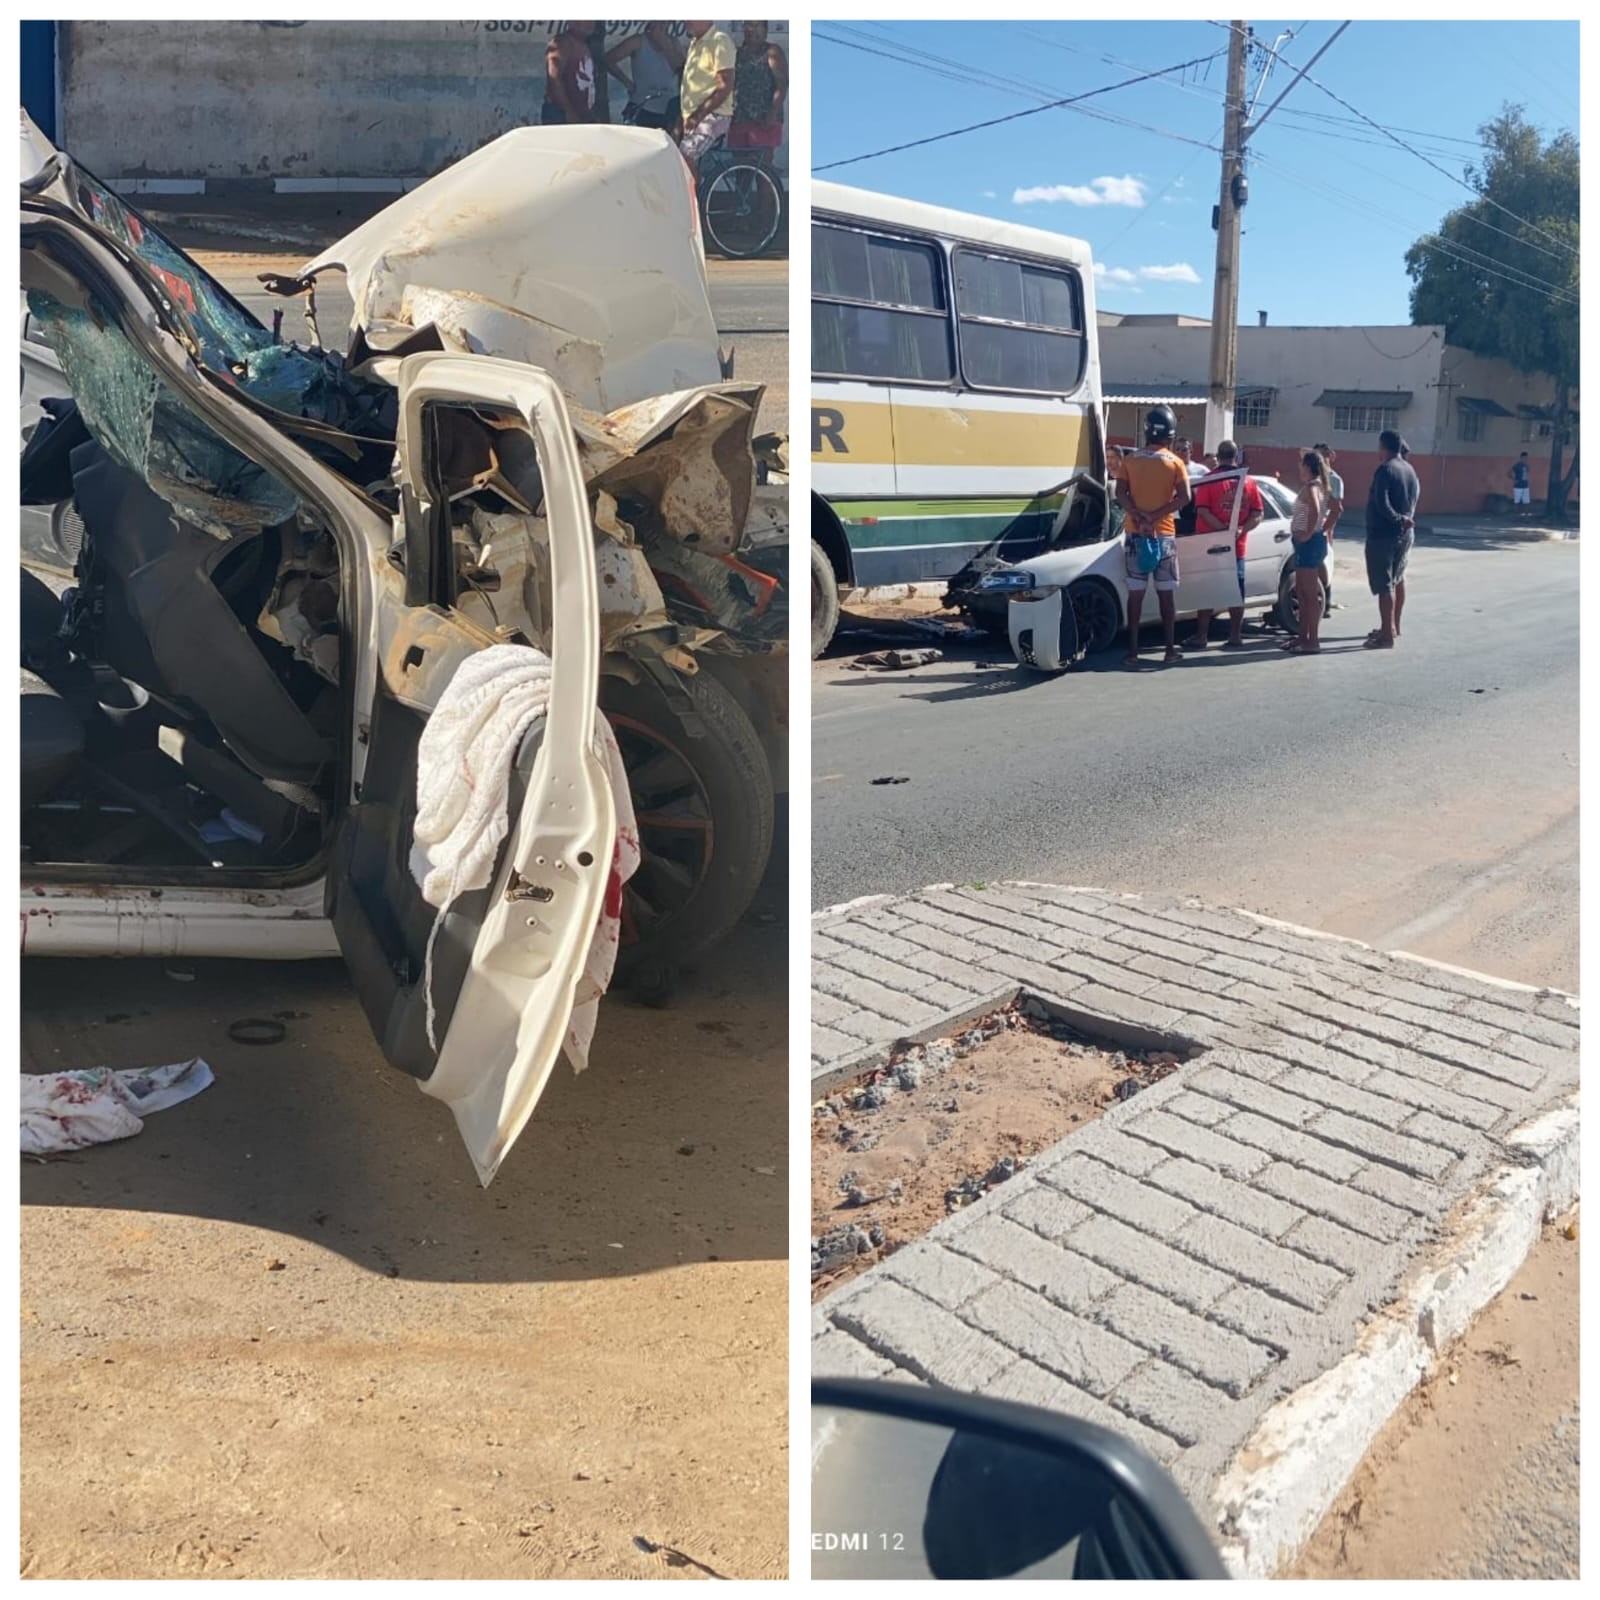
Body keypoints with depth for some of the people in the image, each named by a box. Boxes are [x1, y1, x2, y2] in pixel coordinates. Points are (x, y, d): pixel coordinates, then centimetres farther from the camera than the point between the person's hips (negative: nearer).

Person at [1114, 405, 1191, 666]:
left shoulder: (1129, 460, 3)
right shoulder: (1174, 462, 0)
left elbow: (1120, 493, -8)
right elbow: (1184, 497, -10)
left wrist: (1139, 516, -13)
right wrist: (1155, 516, -13)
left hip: (1135, 535, 1)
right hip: (1164, 535, -1)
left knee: (1135, 593, 3)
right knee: (1166, 593, 6)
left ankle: (1133, 650, 2)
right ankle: (1170, 649, 8)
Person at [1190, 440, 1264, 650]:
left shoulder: (1209, 480, -6)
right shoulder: (1248, 482, 5)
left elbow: (1202, 511, -16)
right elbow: (1258, 514, 1)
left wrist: (1223, 528, -18)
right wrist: (1240, 530, -10)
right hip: (1237, 547, 3)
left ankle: (1202, 636, 3)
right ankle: (1235, 637, 10)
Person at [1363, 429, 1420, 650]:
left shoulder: (1385, 469, -16)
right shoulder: (1410, 470, 11)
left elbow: (1381, 503, -25)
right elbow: (1414, 497, 17)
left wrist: (1397, 519, -15)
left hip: (1383, 534, -9)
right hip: (1405, 533, 9)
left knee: (1384, 584, -8)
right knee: (1398, 579, 20)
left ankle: (1387, 635, -9)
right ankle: (1394, 627, 30)